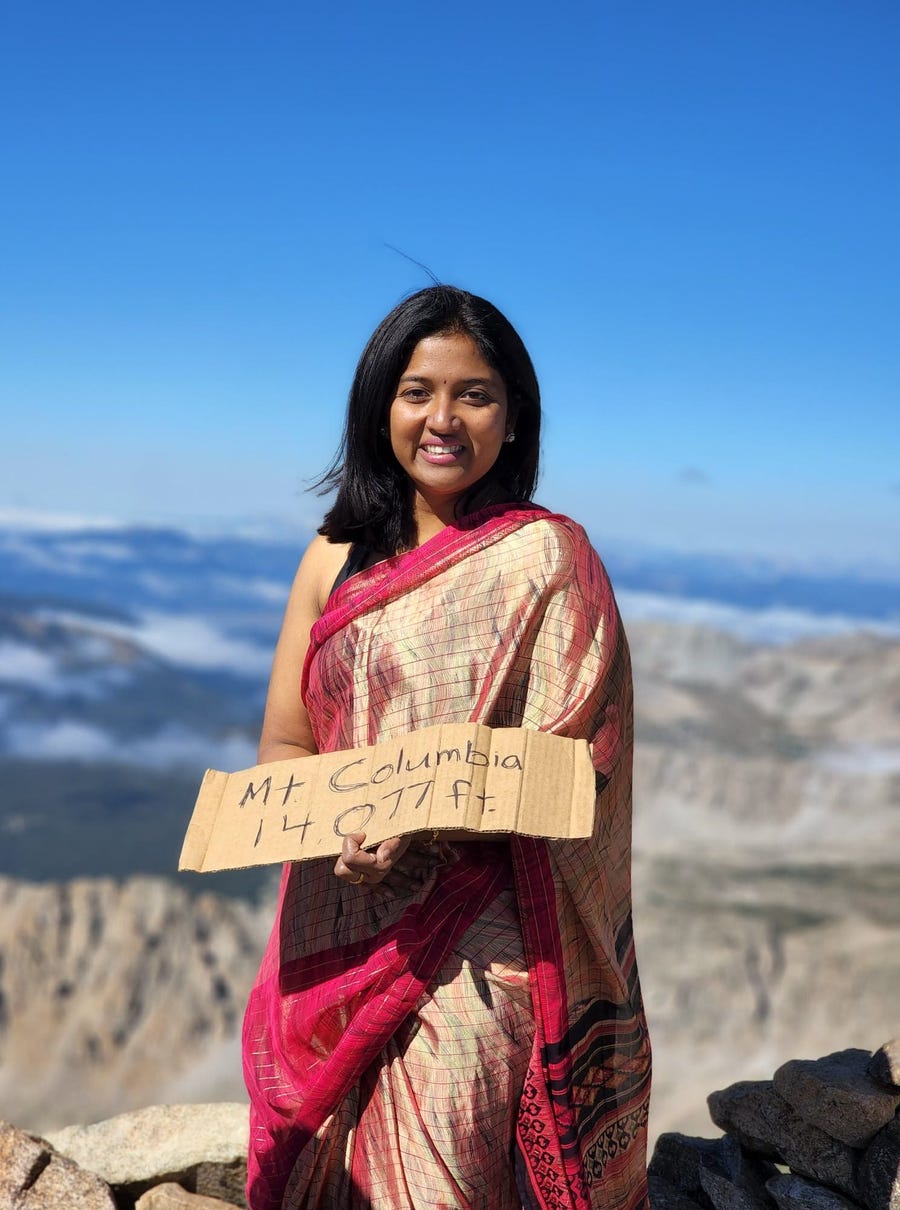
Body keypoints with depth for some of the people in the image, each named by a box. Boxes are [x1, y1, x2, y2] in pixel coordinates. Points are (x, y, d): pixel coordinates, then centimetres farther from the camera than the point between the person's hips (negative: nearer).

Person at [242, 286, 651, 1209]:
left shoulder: (544, 556, -2)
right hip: (331, 941, 4)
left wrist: (426, 824, -25)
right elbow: (281, 746, 10)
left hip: (470, 947, -4)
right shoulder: (336, 560, 11)